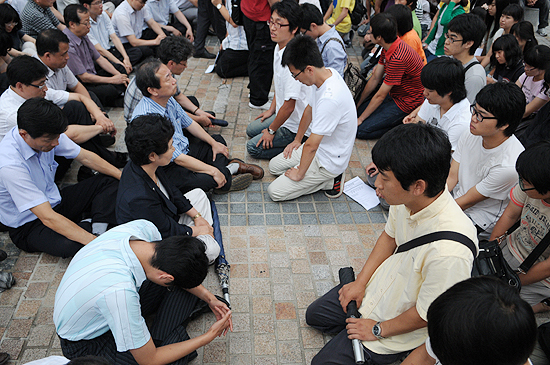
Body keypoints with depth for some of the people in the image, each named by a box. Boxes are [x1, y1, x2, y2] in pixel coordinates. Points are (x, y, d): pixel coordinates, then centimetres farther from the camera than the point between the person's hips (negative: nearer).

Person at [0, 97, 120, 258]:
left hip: (53, 200, 8)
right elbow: (48, 218, -36)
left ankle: (97, 229, -19)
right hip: (28, 225, -8)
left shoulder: (47, 135, -13)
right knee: (69, 245, -38)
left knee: (109, 181, 0)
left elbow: (85, 157, 2)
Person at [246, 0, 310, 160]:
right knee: (251, 130, 22)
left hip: (296, 126, -10)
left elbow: (289, 105, -27)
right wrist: (271, 110, 20)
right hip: (283, 114, 10)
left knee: (253, 147, -6)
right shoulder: (279, 48, -1)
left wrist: (271, 130, -15)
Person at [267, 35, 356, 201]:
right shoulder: (327, 73, -7)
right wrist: (297, 140, 19)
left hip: (329, 161, -9)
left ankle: (330, 181, 1)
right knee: (274, 166, 17)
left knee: (275, 192, -7)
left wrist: (299, 173, -14)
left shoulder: (330, 98, -37)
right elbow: (309, 110, 10)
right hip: (318, 146, 9)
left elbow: (311, 145, -29)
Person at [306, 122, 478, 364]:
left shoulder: (449, 252, -41)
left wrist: (377, 330, -11)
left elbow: (426, 314, -26)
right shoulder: (406, 199, -19)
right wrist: (360, 282, 2)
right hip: (379, 286, 7)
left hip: (403, 326, -7)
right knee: (314, 315, 19)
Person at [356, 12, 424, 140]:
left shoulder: (398, 58, -31)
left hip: (405, 104, -10)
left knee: (361, 130, -14)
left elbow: (380, 95, -23)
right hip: (393, 94, 10)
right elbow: (375, 79, 7)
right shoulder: (389, 47, -2)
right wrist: (358, 104, 10)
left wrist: (361, 119, -12)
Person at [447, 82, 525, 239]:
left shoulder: (508, 166, -31)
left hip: (479, 219, -6)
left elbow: (467, 202, -22)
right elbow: (451, 177, -3)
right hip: (456, 197, 6)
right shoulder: (470, 137, -10)